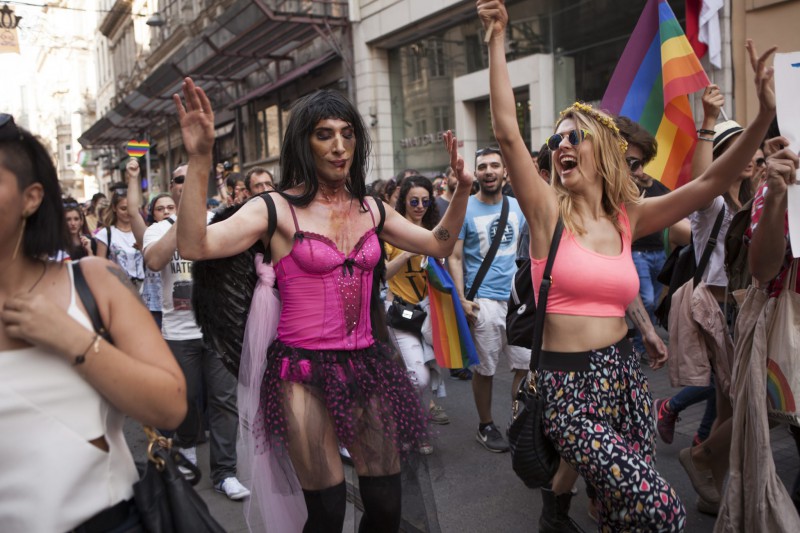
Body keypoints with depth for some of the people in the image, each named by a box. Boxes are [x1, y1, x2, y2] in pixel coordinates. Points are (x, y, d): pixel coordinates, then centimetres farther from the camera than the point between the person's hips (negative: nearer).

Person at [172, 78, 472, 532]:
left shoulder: (370, 208, 8)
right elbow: (195, 246, -22)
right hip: (304, 371, -4)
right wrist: (200, 159, -29)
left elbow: (438, 245, 17)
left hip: (366, 365, 5)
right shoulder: (277, 209, -8)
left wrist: (462, 189, 5)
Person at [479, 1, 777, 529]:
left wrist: (764, 116, -8)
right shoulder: (548, 212, -6)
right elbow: (507, 131, -15)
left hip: (626, 376, 5)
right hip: (569, 387, -5)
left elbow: (712, 183, 3)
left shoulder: (628, 218, 6)